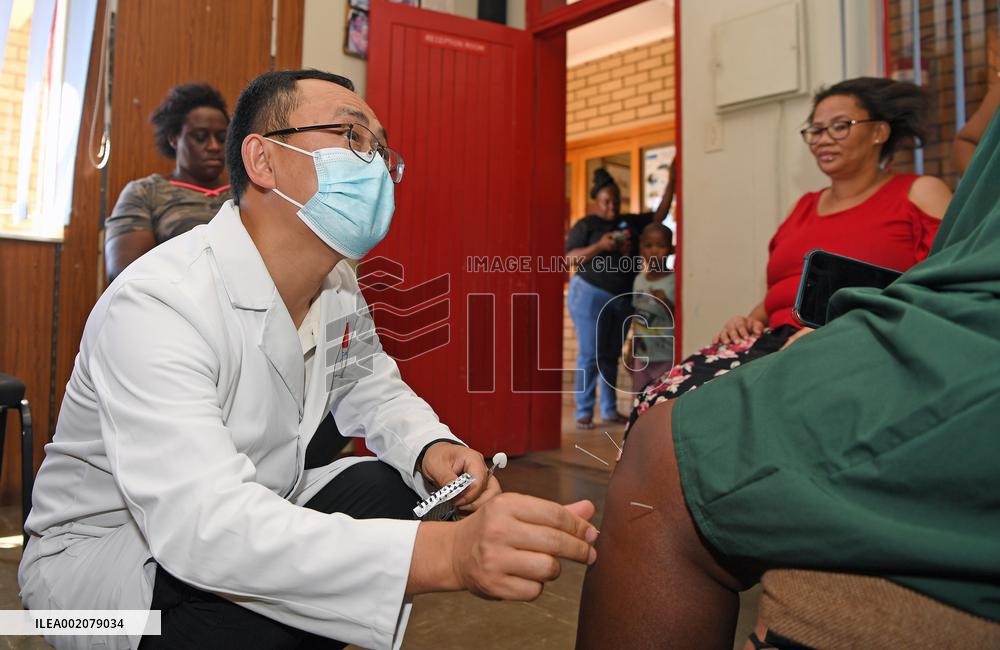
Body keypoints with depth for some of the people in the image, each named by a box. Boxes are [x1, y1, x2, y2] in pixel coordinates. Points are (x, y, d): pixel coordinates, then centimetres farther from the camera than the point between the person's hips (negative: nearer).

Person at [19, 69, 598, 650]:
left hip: (254, 520, 8)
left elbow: (369, 383, 11)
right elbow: (202, 523, -42)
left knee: (397, 490, -11)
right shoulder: (155, 304, -31)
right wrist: (447, 554, -53)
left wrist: (431, 448, -15)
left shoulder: (339, 284, -4)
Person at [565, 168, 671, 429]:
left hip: (623, 299, 5)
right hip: (591, 295, -5)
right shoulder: (585, 225, -2)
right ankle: (584, 412, 1)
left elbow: (659, 215, 12)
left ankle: (610, 409, 17)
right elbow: (570, 259, -8)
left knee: (612, 356, 10)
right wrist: (599, 246, -20)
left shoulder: (631, 222, 13)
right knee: (589, 355, -5)